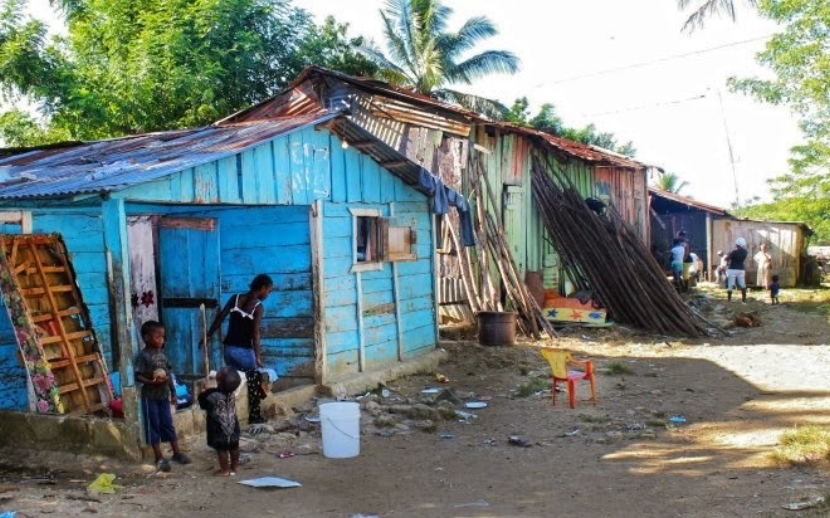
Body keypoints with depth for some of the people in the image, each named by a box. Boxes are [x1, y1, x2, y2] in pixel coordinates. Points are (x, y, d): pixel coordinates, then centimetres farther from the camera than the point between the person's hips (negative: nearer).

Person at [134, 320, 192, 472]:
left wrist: (173, 392, 13)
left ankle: (177, 453, 21)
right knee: (153, 426, 4)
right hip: (150, 396, -6)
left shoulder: (162, 353, 5)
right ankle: (159, 458, 10)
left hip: (164, 395, 6)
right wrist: (152, 382, -31)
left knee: (168, 424, 13)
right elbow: (138, 376, -17)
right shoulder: (143, 356, -15)